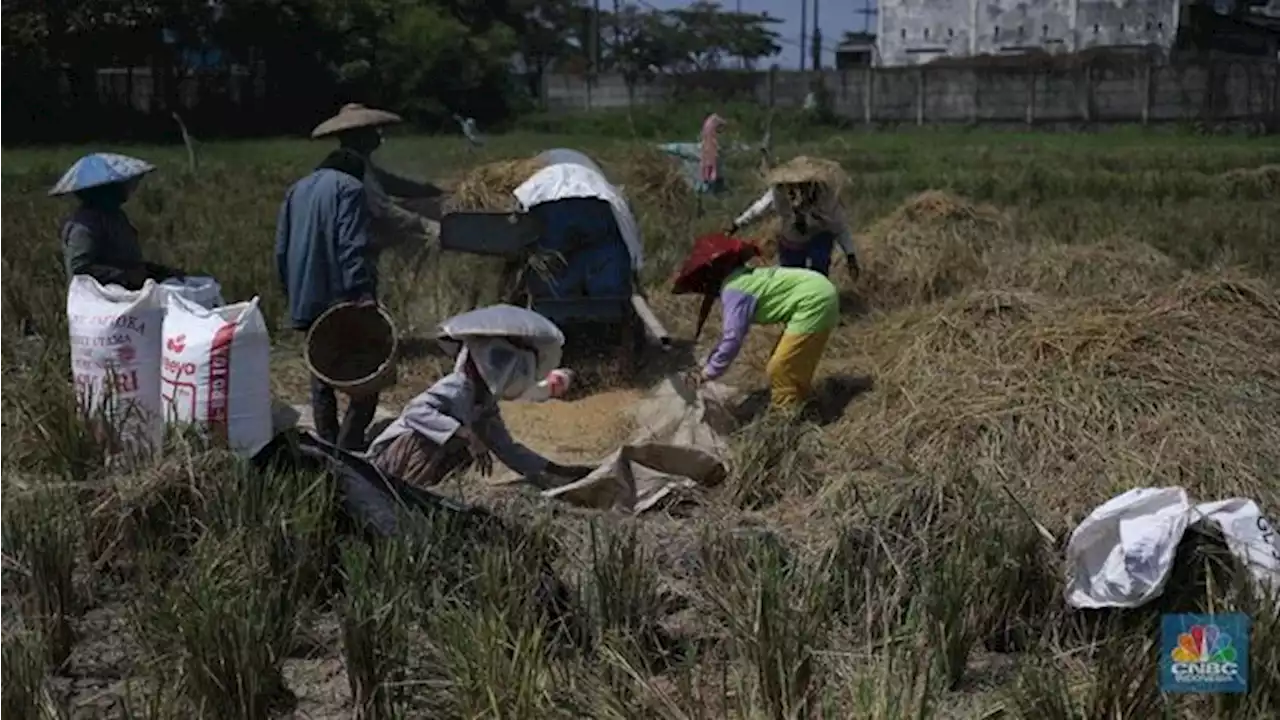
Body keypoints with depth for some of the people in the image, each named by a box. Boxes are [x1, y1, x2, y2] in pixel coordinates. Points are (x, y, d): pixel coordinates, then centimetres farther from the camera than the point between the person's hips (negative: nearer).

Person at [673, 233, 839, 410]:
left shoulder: (733, 290, -16)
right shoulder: (737, 278, 15)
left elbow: (732, 338, -19)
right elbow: (732, 331, 24)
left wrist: (708, 373, -10)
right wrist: (711, 362, 25)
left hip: (814, 302, -10)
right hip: (820, 294, 10)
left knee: (780, 370, -7)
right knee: (795, 368, 21)